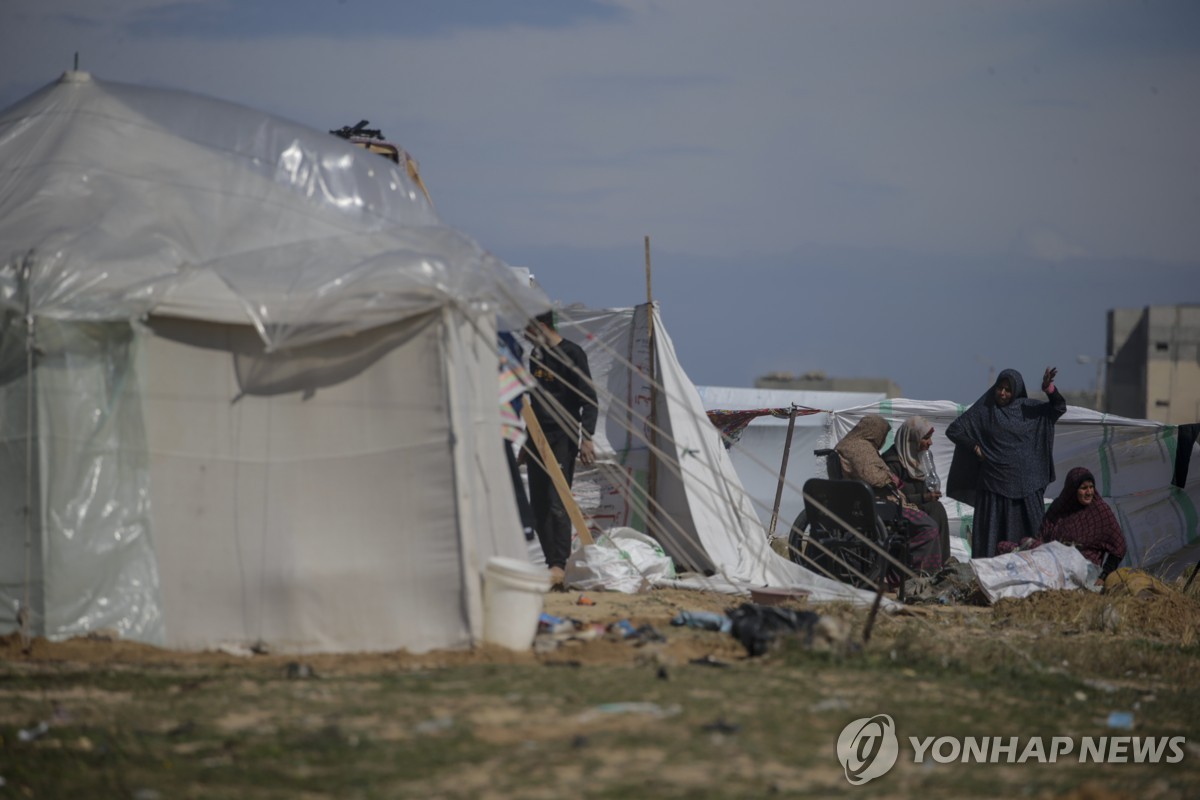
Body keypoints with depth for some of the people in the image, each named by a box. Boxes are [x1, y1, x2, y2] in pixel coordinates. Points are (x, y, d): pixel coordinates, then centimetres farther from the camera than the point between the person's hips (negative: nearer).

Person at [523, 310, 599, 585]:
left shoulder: (571, 354, -9)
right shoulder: (536, 355, 14)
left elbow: (589, 400, -11)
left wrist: (586, 438, -19)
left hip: (562, 438, -8)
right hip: (537, 436, 8)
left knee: (557, 503, -13)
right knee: (538, 504, 5)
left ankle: (559, 566, -14)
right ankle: (553, 564, 10)